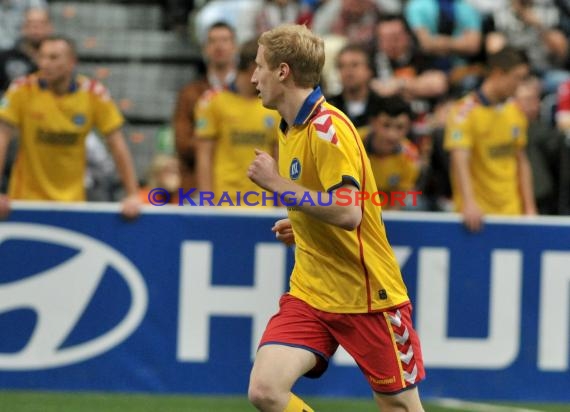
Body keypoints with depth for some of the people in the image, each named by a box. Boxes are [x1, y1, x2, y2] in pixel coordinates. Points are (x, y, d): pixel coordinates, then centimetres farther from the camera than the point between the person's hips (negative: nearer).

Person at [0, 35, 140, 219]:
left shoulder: (95, 93, -9)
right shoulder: (22, 89, -11)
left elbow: (117, 145, -4)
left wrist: (133, 195, -8)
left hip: (72, 197, 1)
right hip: (27, 196, -1)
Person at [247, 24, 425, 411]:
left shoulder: (328, 127, -16)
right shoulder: (290, 129, 11)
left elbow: (348, 213, -28)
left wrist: (277, 183, -22)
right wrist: (300, 225, 11)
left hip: (367, 295, -7)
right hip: (310, 294, 7)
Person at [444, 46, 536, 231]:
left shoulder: (515, 112, 10)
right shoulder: (465, 111, -10)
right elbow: (460, 161, -20)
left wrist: (529, 207, 9)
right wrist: (469, 204, -32)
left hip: (512, 211, 5)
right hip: (477, 212, -5)